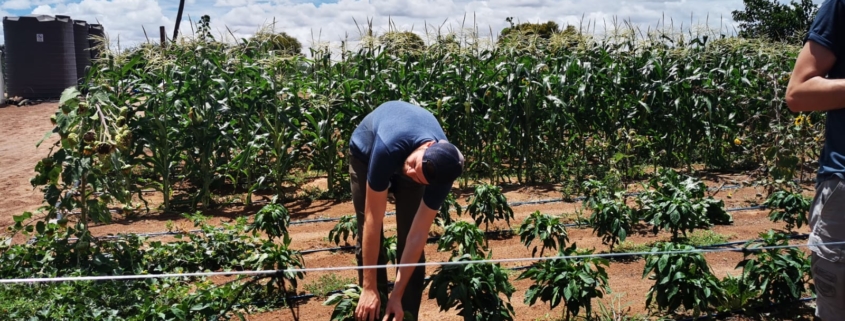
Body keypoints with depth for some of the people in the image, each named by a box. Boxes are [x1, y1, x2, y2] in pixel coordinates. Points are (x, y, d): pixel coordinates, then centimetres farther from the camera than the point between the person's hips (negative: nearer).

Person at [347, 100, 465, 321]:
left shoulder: (441, 172, -36)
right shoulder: (388, 148, -46)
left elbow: (418, 235, -30)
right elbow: (373, 222, -40)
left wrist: (396, 295, -30)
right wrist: (369, 288, -36)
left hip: (407, 156, 2)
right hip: (367, 153, -1)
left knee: (408, 241, -8)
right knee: (367, 241, -7)